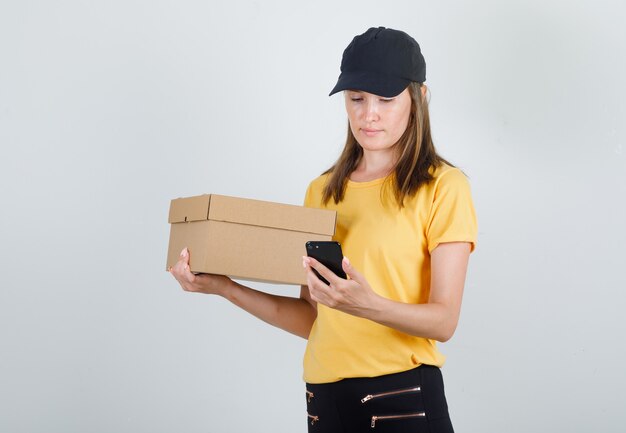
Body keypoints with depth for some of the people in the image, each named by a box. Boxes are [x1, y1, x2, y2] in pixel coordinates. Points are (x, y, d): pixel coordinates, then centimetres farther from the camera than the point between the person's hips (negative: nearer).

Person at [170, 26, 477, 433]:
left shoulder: (443, 186, -5)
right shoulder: (322, 191, 10)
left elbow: (444, 320, -11)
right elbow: (312, 319, 9)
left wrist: (368, 305, -27)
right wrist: (224, 287, 0)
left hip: (403, 398, -5)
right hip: (325, 396, 5)